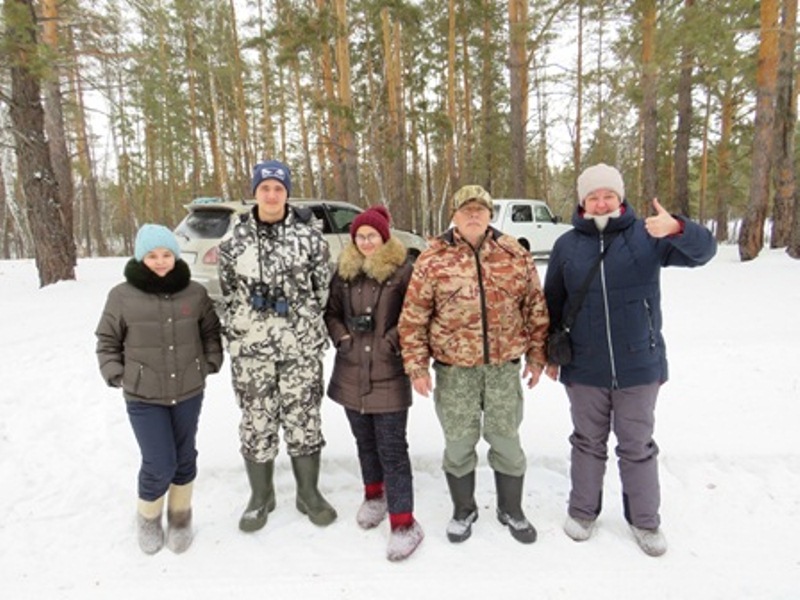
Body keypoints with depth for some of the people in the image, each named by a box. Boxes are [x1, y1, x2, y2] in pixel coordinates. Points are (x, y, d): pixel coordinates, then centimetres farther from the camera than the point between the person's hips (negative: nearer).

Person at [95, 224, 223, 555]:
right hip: (143, 397, -2)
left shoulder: (195, 293, -3)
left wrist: (212, 362, 0)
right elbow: (107, 340, 4)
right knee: (159, 465, -3)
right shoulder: (122, 295, -8)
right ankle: (148, 517, 28)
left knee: (184, 459, 15)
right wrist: (115, 373, -5)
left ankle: (180, 517, 38)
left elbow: (211, 331, 10)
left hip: (189, 393, 2)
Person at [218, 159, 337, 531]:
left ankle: (308, 493, 29)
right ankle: (260, 496, 31)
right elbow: (228, 295, 9)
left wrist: (312, 329, 2)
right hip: (250, 348, 1)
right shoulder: (235, 240, 3)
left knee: (303, 418, 9)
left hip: (301, 346, -1)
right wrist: (234, 339, 7)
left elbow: (324, 288, 2)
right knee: (256, 421, 10)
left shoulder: (309, 235, -2)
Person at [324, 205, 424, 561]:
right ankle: (374, 495, 41)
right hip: (351, 372, 5)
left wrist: (392, 341, -14)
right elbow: (331, 311, 13)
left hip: (389, 374, -5)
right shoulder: (345, 271, 8)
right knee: (365, 441, 19)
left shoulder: (402, 270, -7)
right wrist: (341, 336, -2)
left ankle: (404, 523, 8)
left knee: (392, 448, -2)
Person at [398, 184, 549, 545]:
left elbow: (536, 308, 7)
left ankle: (511, 510, 36)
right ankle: (463, 510, 36)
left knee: (506, 440, 14)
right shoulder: (433, 259, -5)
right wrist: (417, 366, -7)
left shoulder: (515, 255, 2)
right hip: (454, 368, -1)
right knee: (459, 443, 12)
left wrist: (536, 355, 5)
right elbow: (413, 318, -4)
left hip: (504, 365, 2)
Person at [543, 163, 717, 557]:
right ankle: (582, 510, 34)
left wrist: (676, 228, -38)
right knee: (588, 443, 16)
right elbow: (552, 304, 8)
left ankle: (645, 520, 32)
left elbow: (703, 250, -16)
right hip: (584, 369, 1)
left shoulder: (647, 235, -3)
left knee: (638, 446, 13)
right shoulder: (567, 245, 1)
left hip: (639, 366, -1)